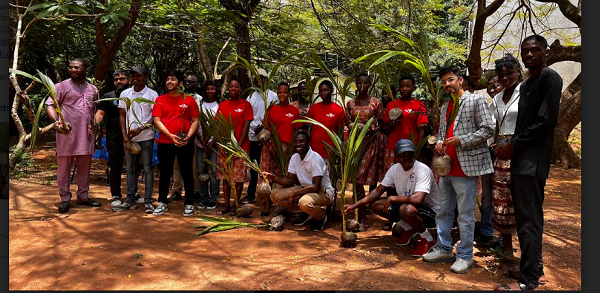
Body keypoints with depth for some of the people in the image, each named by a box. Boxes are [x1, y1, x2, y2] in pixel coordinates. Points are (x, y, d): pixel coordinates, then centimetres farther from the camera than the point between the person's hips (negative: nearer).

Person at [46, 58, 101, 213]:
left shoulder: (93, 89, 13)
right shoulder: (61, 86, 1)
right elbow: (49, 105, -5)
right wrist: (56, 121, -22)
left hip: (86, 134, 4)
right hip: (67, 133, -4)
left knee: (85, 166, 11)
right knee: (64, 166, 2)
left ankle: (83, 196, 22)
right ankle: (65, 199, 12)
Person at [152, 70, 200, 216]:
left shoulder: (189, 100, 2)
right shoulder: (160, 100, 6)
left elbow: (195, 121, 2)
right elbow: (157, 120, -1)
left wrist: (188, 136, -13)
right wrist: (170, 135, -14)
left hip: (185, 143, -1)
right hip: (165, 142, 2)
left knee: (187, 173, 4)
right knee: (165, 173, 10)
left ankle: (189, 204, 14)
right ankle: (163, 203, 22)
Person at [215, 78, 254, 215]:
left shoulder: (246, 105, 0)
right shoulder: (222, 105, 10)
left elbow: (246, 127, -5)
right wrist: (221, 145, -3)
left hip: (240, 147, -3)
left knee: (239, 178, 0)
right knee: (225, 177, 6)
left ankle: (235, 205, 9)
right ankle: (226, 205, 15)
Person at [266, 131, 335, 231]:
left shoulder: (316, 158, -22)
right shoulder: (294, 157, 1)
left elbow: (315, 187, -26)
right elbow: (290, 181, 1)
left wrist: (293, 194, -27)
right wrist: (274, 178, -18)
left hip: (323, 192, -7)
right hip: (304, 189, 8)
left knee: (305, 202, -41)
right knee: (275, 194, -7)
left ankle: (321, 216, -4)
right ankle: (306, 213, 5)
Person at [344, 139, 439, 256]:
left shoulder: (423, 170, -25)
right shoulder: (395, 169, -3)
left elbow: (418, 199, -38)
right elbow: (377, 191, 0)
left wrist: (392, 198, -24)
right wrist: (354, 206, -8)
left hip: (431, 212, -7)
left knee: (407, 209, -38)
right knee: (376, 205, -4)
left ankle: (428, 240, -9)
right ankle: (410, 230, 12)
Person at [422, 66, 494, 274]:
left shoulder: (476, 100, -2)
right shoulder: (445, 107, 18)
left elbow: (488, 129, -9)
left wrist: (461, 140, -16)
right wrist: (440, 143, 3)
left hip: (465, 166, -7)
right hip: (447, 167, 8)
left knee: (465, 214, -1)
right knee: (444, 211, 13)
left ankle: (465, 256, 9)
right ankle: (444, 249, 24)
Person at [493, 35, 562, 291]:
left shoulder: (550, 78, -6)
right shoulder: (525, 85, 21)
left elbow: (546, 121, -15)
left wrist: (513, 145, -12)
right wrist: (509, 148, 6)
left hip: (533, 159, -9)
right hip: (520, 159, 9)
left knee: (529, 219, -7)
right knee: (525, 216, 13)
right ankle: (534, 266, 23)